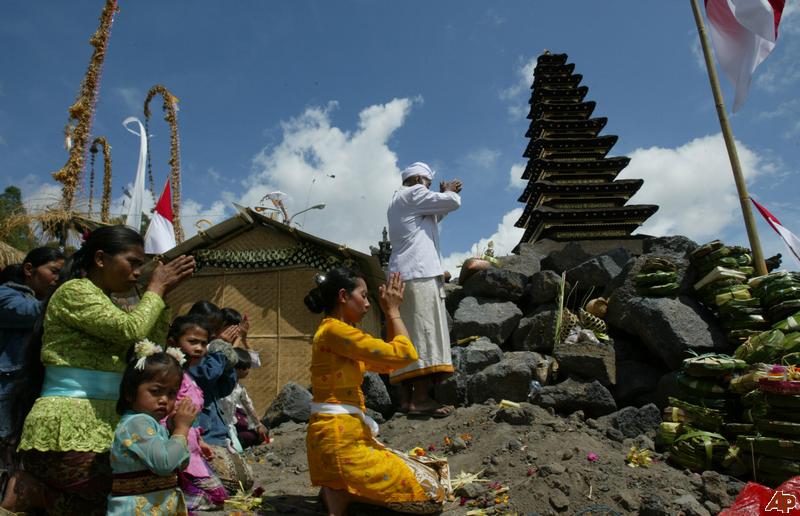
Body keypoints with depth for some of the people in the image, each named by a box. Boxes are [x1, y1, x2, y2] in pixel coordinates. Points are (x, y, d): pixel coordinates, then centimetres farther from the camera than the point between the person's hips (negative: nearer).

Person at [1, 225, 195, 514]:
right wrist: (156, 289, -5)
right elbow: (130, 330, -20)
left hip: (95, 430, 9)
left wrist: (162, 292, 8)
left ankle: (39, 488, 10)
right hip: (66, 432, -9)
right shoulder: (74, 291, -8)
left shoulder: (103, 302, 19)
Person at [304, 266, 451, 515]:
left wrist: (391, 315, 14)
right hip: (340, 439, -10)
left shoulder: (338, 333, 16)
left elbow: (387, 363, 20)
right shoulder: (334, 330, -16)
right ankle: (342, 493, -7)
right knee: (432, 491, -3)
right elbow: (405, 354, -18)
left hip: (343, 435, 10)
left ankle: (339, 487, 6)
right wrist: (393, 311, -4)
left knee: (425, 473, 19)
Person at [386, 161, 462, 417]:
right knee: (424, 333, -13)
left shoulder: (397, 201, 29)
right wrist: (449, 192, 17)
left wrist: (445, 195, 26)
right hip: (420, 274, -10)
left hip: (402, 276, 10)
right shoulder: (413, 194, 0)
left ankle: (406, 398, 1)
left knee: (407, 337, 3)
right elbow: (453, 202, -4)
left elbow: (431, 219, 36)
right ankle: (421, 399, -16)